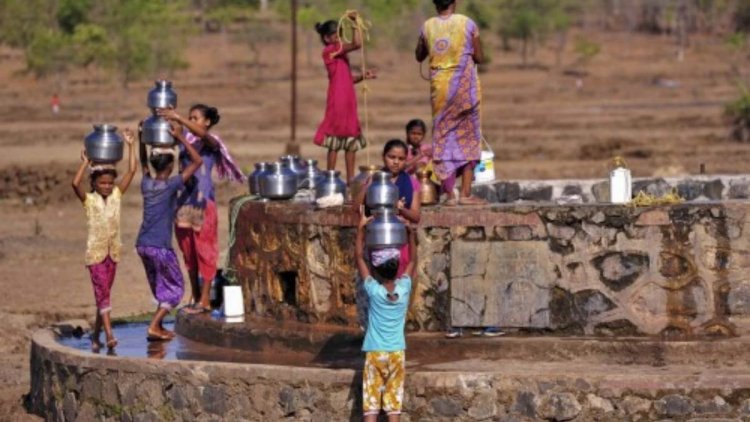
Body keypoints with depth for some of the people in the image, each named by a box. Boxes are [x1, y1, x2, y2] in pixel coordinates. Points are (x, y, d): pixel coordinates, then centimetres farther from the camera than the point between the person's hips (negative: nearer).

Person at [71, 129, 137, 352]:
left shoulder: (116, 195, 4)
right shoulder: (89, 199, -6)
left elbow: (132, 171, 0)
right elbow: (75, 183, -25)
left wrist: (130, 146, -3)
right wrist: (85, 164, -16)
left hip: (113, 252, 4)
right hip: (95, 252, -4)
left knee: (104, 293, 11)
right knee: (102, 292, -11)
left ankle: (96, 334, 20)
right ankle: (109, 335, -19)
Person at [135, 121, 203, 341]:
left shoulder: (146, 183, 6)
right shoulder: (171, 185, -10)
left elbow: (143, 162, 28)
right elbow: (197, 161, -9)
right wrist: (180, 138, -8)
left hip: (142, 244, 6)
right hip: (160, 246, -6)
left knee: (160, 287, 21)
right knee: (175, 287, 5)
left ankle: (159, 326, 24)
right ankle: (154, 326, -5)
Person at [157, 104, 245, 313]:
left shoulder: (211, 142, -4)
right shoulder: (186, 139, 12)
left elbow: (201, 134, -24)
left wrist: (178, 119, -34)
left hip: (203, 201, -6)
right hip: (185, 200, 6)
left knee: (204, 250, -3)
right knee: (188, 251, 9)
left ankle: (205, 300, -1)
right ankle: (196, 298, 16)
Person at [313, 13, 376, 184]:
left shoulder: (340, 54, 18)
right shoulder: (330, 51, -9)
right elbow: (357, 44, -19)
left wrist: (363, 77, 5)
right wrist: (355, 22, -11)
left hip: (348, 101, 9)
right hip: (337, 101, -9)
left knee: (351, 143, 9)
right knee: (334, 144, -5)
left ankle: (350, 179, 13)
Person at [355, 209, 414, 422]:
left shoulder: (373, 290, -11)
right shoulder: (404, 288, -6)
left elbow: (359, 257, -2)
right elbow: (413, 262, 12)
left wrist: (361, 228, 2)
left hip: (375, 353, -2)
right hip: (397, 353, 2)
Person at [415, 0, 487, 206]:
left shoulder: (427, 27, 0)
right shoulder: (467, 24, -6)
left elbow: (419, 56, 15)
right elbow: (478, 58, 1)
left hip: (439, 87, 2)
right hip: (464, 84, -2)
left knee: (442, 136, 9)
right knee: (468, 136, 6)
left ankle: (449, 194, 4)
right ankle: (465, 193, 1)